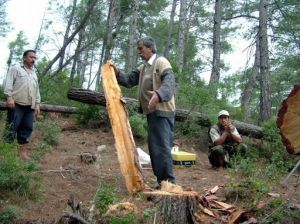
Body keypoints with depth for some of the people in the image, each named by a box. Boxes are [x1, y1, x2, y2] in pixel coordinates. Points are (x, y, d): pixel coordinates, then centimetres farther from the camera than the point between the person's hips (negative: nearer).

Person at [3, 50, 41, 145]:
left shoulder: (34, 74, 25)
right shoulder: (15, 69, 6)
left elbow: (37, 90, 24)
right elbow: (8, 83, -5)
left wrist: (37, 104, 15)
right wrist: (9, 97, -18)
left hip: (30, 106, 6)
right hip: (16, 105, -6)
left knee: (27, 128, 3)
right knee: (12, 128, -7)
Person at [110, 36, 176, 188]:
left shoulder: (161, 62, -8)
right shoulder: (143, 67, 21)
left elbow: (169, 82, -24)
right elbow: (129, 80, 15)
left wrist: (158, 94, -42)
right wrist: (117, 73, -3)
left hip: (162, 111, -9)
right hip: (152, 112, 10)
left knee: (163, 146, -11)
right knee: (154, 147, 12)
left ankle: (169, 181, -5)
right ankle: (161, 180, 20)